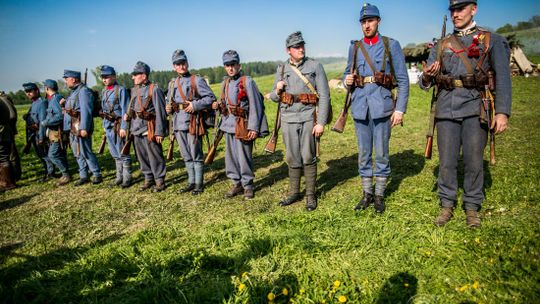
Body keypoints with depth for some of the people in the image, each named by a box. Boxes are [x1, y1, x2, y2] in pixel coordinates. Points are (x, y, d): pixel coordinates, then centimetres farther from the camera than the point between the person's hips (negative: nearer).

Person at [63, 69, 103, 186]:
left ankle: (97, 175, 4)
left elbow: (86, 111, -21)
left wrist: (84, 128, -25)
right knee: (78, 153, 12)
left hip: (81, 126, -10)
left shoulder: (83, 91, -13)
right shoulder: (73, 92, 18)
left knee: (85, 152, -6)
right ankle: (83, 176, 19)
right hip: (73, 128, 10)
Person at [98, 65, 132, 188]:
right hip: (108, 125, 7)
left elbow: (125, 110, -14)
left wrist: (123, 127, -18)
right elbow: (103, 109, 19)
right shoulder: (104, 91, 13)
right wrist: (104, 125, 16)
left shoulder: (121, 90, -10)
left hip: (118, 125, -7)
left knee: (123, 153, -2)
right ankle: (119, 176, 22)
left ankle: (127, 178, 7)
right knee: (115, 153, 13)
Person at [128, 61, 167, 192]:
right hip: (136, 129, 8)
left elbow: (160, 112, -13)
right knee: (142, 157, 13)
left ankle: (159, 181, 11)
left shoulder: (154, 89, -10)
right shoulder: (134, 90, 13)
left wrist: (159, 132, -16)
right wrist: (128, 114, 3)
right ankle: (148, 179, 26)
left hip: (149, 130, -8)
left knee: (155, 157, 0)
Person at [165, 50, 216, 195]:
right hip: (178, 123, 6)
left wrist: (195, 105, -18)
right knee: (186, 156, 13)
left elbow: (211, 97, -8)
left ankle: (199, 183, 11)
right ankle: (191, 182, 24)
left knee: (196, 155, 0)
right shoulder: (172, 83, 15)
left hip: (192, 122, -6)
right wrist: (168, 108, 3)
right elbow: (169, 101, 25)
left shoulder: (197, 80, -3)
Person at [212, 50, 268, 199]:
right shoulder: (225, 83, 12)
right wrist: (218, 105, 0)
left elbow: (255, 106, -11)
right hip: (228, 124, 7)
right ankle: (237, 184, 23)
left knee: (244, 157, -1)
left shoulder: (247, 82, -8)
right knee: (230, 156, 10)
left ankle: (247, 185, 14)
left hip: (242, 125, -6)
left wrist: (253, 128, -16)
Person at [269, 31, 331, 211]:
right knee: (292, 159, 9)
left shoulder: (315, 66, 0)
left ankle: (311, 195, 11)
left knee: (308, 158, -2)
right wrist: (277, 90, -8)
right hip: (288, 119, 3)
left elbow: (324, 96, -5)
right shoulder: (281, 69, 9)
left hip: (308, 117, -3)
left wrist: (321, 122, -13)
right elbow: (274, 97, 16)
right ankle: (294, 193, 21)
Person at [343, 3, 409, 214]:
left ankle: (379, 196, 16)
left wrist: (400, 109, -8)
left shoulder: (391, 45, 2)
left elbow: (403, 80, 0)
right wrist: (347, 80, -4)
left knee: (381, 154, 3)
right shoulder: (354, 47, 11)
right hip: (360, 107, 3)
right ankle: (367, 194, 21)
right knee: (364, 153, 9)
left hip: (382, 106, -3)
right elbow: (347, 73, 21)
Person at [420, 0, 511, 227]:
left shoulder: (492, 41, 6)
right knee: (446, 161, 5)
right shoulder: (441, 46, 14)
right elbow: (425, 83, 13)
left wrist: (503, 111, -13)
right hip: (446, 109, 2)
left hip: (475, 109, -2)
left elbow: (503, 77, -2)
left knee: (474, 161, 3)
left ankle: (472, 207, 18)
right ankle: (447, 205, 19)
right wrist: (427, 76, -12)